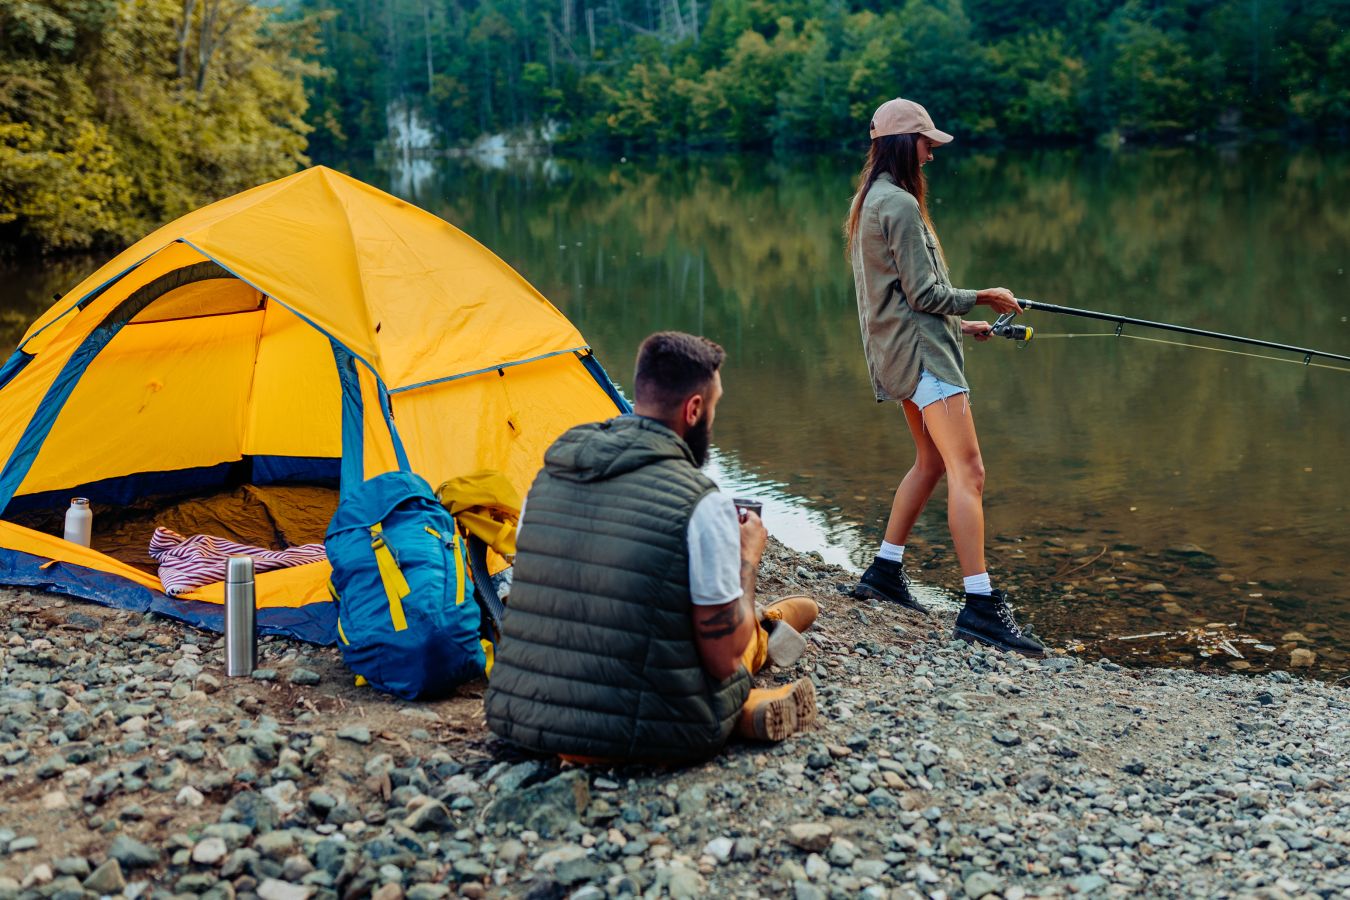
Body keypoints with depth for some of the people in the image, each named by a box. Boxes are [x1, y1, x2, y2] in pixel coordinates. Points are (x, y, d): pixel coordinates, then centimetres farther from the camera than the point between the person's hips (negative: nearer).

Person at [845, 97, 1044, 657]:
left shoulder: (868, 202, 17)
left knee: (931, 460, 21)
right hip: (920, 349, -11)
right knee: (967, 470, -16)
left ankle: (884, 572, 24)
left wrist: (959, 324, 21)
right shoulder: (900, 205, -14)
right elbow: (924, 294, -16)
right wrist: (980, 299, -1)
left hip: (898, 350, 11)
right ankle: (980, 605, -21)